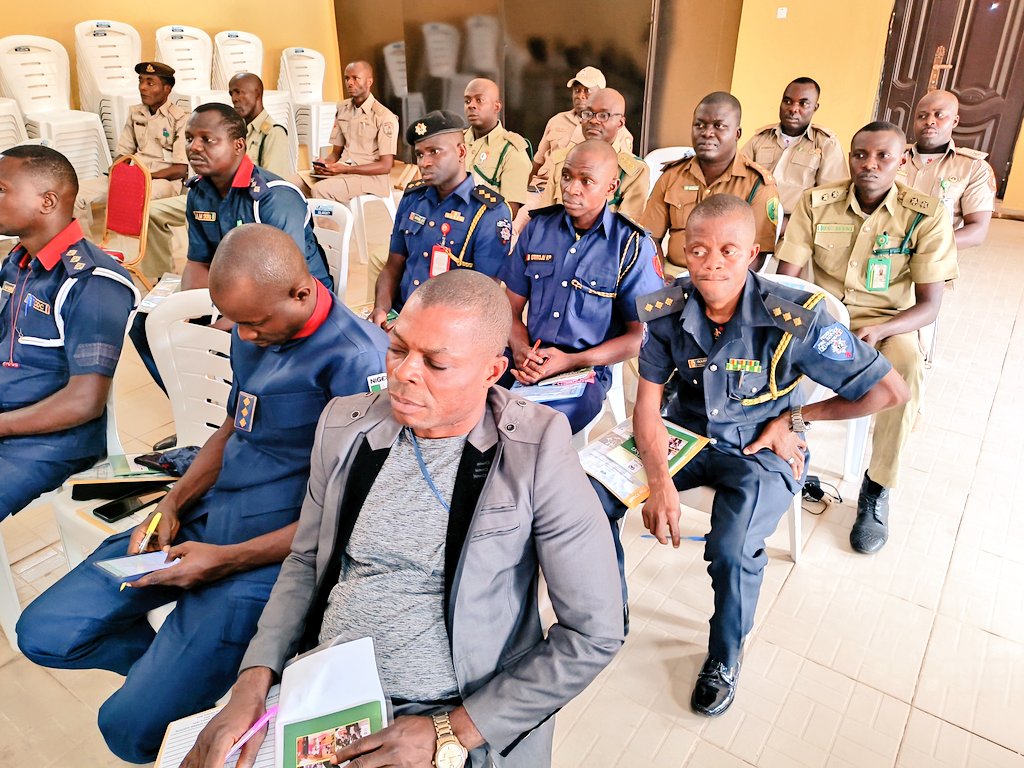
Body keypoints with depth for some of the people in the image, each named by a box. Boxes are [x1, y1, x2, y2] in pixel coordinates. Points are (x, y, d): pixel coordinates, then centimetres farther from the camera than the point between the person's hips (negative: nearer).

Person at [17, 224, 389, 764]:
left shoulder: (358, 360, -21)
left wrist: (228, 559, -17)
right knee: (43, 633, 5)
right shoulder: (253, 335, 6)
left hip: (274, 551, -8)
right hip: (204, 518, 8)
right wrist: (173, 505, 5)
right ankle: (175, 663, 23)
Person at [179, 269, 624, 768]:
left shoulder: (536, 452, -15)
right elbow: (306, 561, 10)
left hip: (467, 724, -2)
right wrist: (254, 681, -4)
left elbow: (594, 633, -12)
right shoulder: (345, 424, -1)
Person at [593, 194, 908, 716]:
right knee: (592, 492, -14)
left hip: (759, 450, -3)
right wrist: (659, 482, -24)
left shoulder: (796, 320, -23)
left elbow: (891, 391, -15)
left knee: (732, 552, -29)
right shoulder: (668, 310, -12)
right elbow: (648, 404, -9)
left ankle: (726, 655, 7)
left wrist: (796, 418, -8)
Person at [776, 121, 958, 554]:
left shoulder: (926, 216, -9)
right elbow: (784, 278, -7)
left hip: (888, 324, -1)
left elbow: (929, 305, -11)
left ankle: (877, 490, -13)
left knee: (906, 370, -34)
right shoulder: (816, 203, -5)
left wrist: (877, 331, -31)